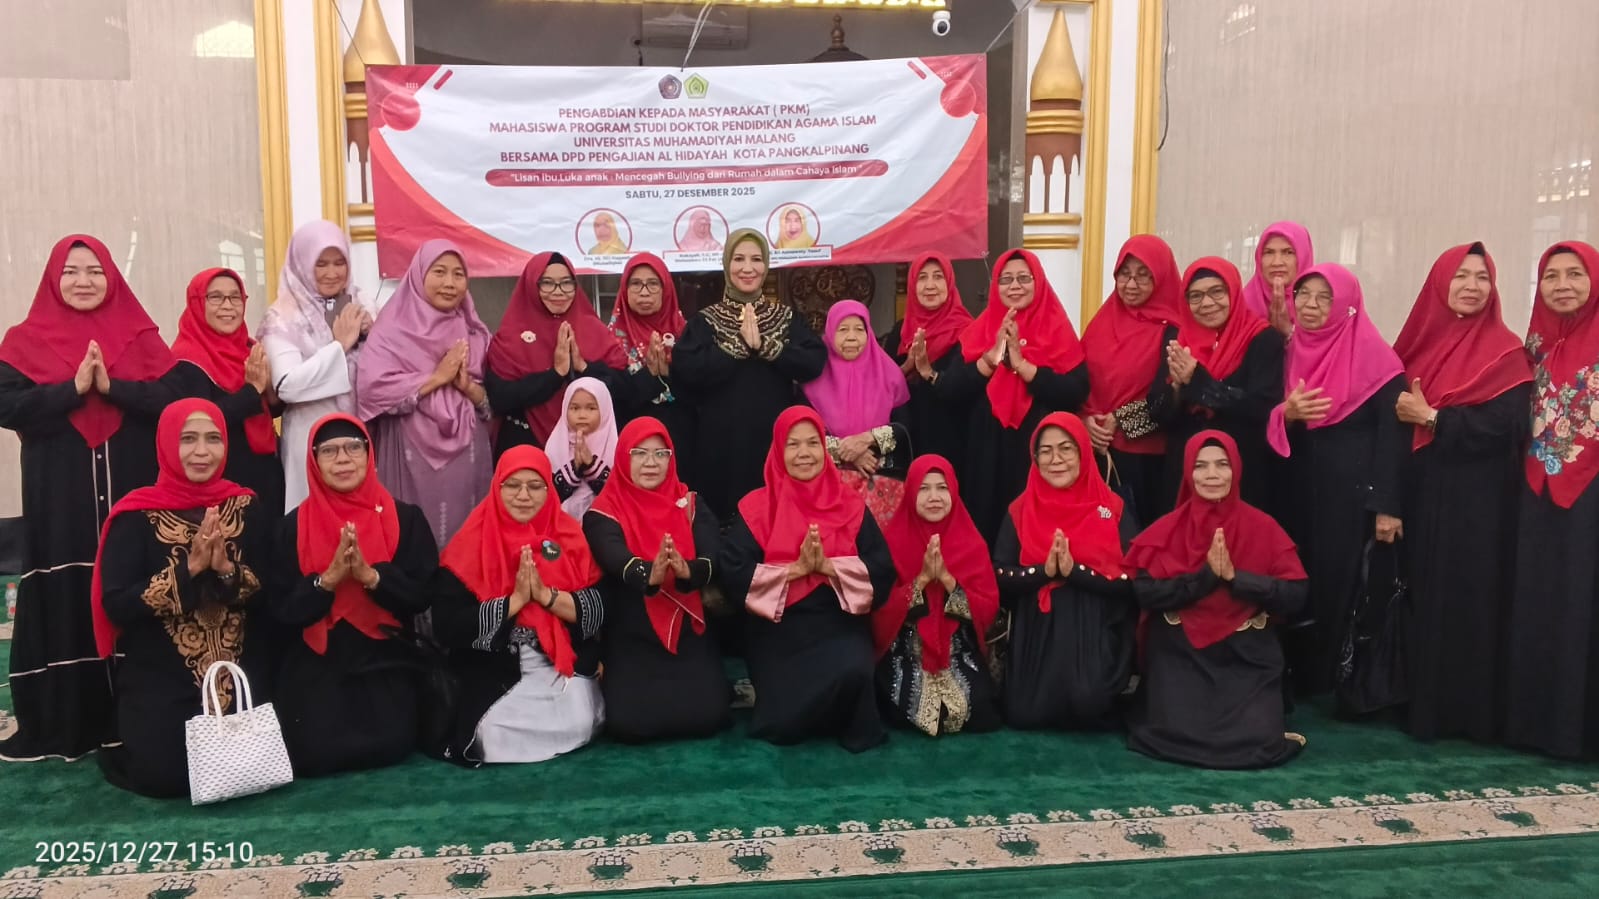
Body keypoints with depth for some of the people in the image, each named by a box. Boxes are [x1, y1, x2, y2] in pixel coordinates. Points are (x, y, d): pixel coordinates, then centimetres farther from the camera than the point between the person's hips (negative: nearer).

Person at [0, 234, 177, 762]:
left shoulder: (141, 337, 8)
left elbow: (173, 397, -4)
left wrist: (111, 385, -15)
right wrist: (73, 387, -15)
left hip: (131, 490, 0)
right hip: (60, 497, 0)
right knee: (64, 603, 1)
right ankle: (62, 726, 13)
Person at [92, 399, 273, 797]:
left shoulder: (251, 510, 3)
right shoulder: (136, 517, -3)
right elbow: (116, 605, -12)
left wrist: (227, 569, -20)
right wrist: (188, 569, -21)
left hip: (240, 673, 2)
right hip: (158, 678, -1)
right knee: (165, 773, -16)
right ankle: (125, 746, 20)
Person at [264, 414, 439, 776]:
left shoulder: (405, 518, -3)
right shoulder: (294, 526, -1)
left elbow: (423, 594, -7)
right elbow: (281, 609, -4)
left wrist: (371, 576, -23)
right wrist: (327, 579, -21)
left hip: (385, 658, 0)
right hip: (315, 663, 1)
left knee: (391, 745, -18)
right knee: (314, 754, -16)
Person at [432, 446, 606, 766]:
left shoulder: (570, 536, 1)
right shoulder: (473, 544, -5)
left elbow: (599, 611, -5)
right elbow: (448, 627, -13)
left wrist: (546, 595, -19)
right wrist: (515, 600, -18)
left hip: (563, 664, 1)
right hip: (493, 669, -1)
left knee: (577, 725, -18)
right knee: (495, 735, -20)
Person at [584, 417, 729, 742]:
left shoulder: (690, 504, 6)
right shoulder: (604, 512, -3)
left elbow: (715, 557, -11)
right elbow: (616, 560, -24)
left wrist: (688, 571, -36)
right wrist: (649, 575, -48)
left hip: (689, 634, 2)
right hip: (630, 639, -1)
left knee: (707, 714, -17)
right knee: (628, 722, -19)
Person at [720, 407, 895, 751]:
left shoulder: (851, 506, 4)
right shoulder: (756, 507, 0)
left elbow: (883, 570, -5)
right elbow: (733, 574, -10)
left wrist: (828, 565, -19)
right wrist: (796, 568, -17)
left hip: (840, 625, 1)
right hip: (779, 631, 0)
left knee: (853, 671, -32)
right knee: (782, 725, -15)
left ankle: (853, 726, 2)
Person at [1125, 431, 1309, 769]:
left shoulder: (1262, 527, 1)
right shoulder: (1167, 530, -1)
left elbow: (1296, 595, -6)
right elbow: (1144, 592, -12)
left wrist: (1235, 577, -18)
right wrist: (1205, 576, -20)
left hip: (1247, 655, 1)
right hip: (1180, 655, -1)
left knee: (1258, 743, -16)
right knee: (1176, 736, -18)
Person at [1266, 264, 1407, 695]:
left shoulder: (1374, 357, -8)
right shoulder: (1290, 352, 7)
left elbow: (1393, 433, -10)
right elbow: (1272, 425, 10)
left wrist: (1387, 505, -15)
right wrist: (1286, 413, -15)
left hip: (1354, 490, -5)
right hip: (1300, 488, 5)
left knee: (1343, 582, -2)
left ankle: (1343, 683, 12)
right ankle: (1299, 677, 19)